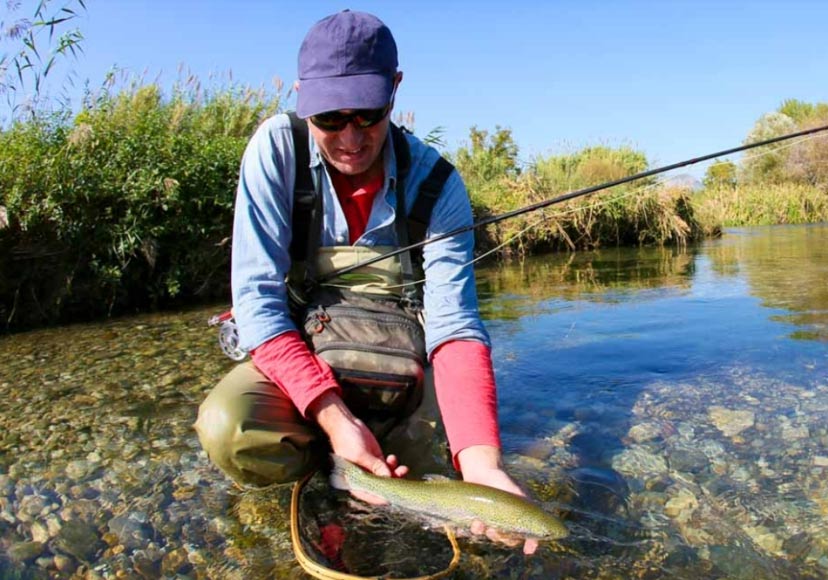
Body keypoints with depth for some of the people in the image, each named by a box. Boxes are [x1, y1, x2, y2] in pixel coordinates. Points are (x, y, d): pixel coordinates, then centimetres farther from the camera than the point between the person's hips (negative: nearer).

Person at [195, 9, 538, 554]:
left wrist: (481, 458, -41)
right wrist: (332, 414, -34)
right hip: (292, 354, -1)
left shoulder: (435, 182, -16)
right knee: (229, 431, -30)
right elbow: (257, 296, -21)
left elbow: (453, 324, -24)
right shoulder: (277, 148, -17)